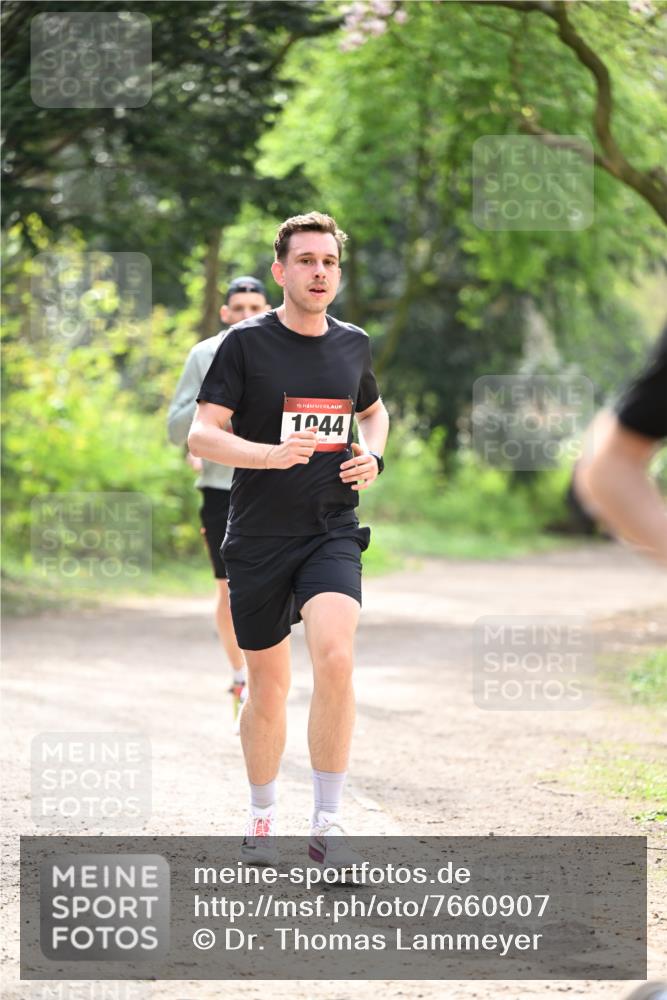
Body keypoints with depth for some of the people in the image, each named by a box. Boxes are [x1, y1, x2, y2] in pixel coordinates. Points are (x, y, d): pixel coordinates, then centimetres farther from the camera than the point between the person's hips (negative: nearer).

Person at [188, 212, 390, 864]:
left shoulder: (353, 344, 8)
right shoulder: (246, 343, -4)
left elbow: (373, 410, 28)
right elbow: (201, 435, -9)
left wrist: (373, 456, 6)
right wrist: (271, 454, -26)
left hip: (333, 534, 1)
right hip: (259, 536, -1)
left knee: (335, 658, -22)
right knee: (268, 682, 8)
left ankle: (327, 823, -15)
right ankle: (262, 817, 31)